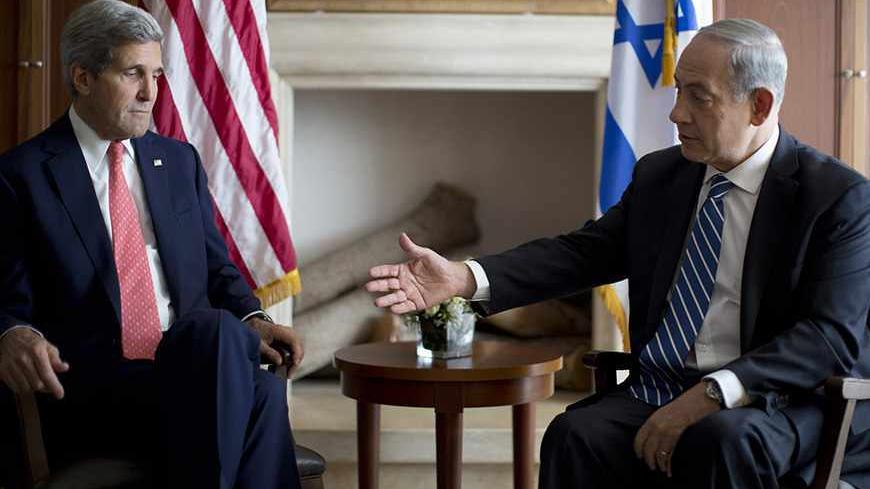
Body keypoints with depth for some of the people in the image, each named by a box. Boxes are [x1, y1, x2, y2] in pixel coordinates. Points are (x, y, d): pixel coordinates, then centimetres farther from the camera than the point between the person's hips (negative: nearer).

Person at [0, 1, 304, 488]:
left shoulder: (180, 160, 18)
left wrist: (252, 318, 1)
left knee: (263, 391, -32)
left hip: (190, 368, 4)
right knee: (217, 331, -34)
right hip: (90, 388, -4)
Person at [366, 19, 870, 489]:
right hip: (657, 391, 5)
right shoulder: (658, 175, 12)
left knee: (720, 440, -37)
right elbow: (584, 252, 7)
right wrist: (465, 277, -9)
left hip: (775, 402, -4)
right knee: (575, 437, -25)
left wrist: (712, 394, -28)